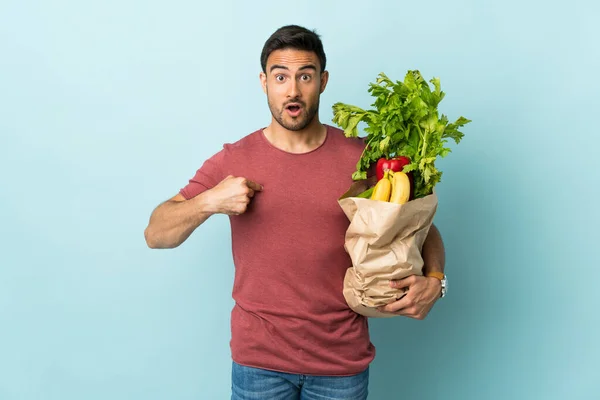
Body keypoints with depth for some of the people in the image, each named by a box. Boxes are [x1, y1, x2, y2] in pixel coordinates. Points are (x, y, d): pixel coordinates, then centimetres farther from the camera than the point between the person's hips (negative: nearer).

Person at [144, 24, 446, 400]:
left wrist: (434, 278, -15)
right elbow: (156, 235, -2)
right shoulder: (232, 161, -5)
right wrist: (209, 202, -20)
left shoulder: (362, 157, -6)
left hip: (343, 360, 1)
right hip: (259, 359, 0)